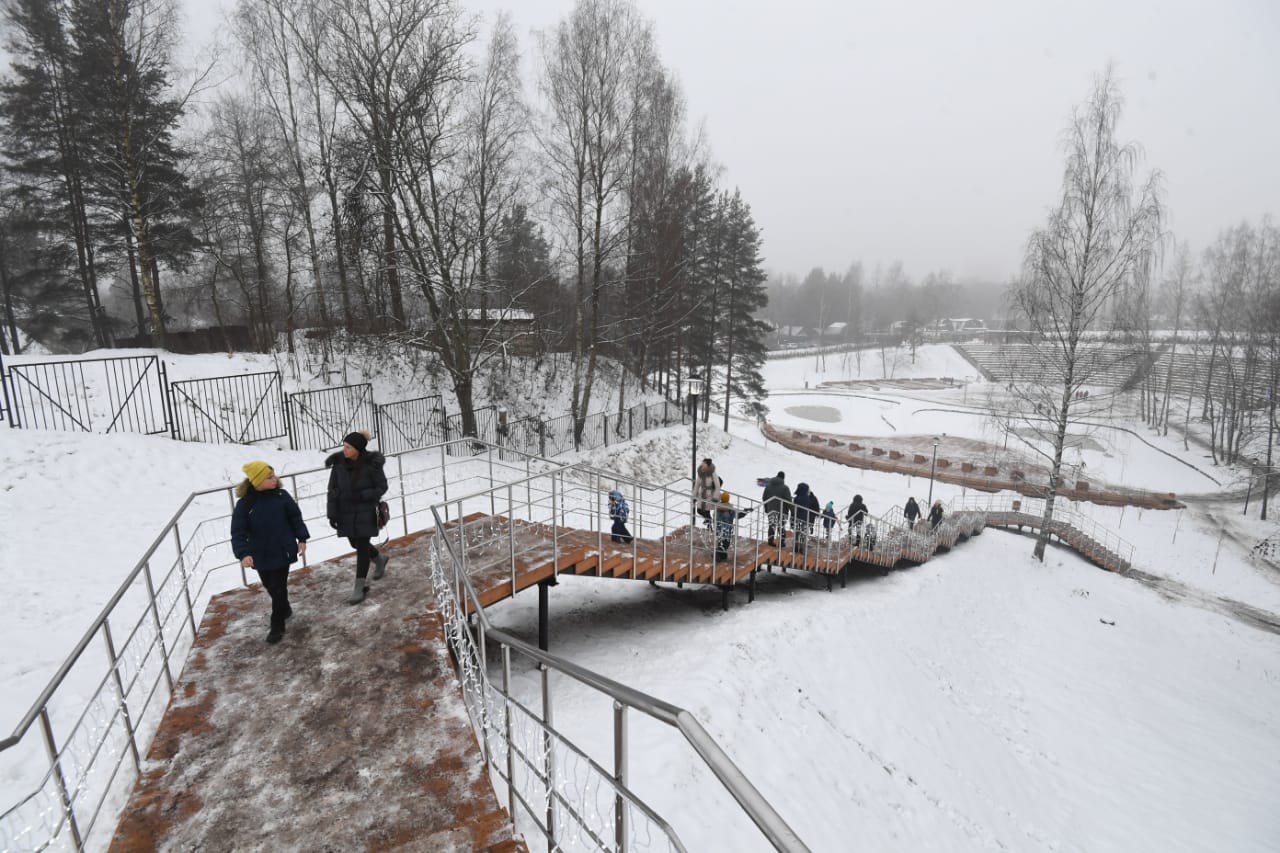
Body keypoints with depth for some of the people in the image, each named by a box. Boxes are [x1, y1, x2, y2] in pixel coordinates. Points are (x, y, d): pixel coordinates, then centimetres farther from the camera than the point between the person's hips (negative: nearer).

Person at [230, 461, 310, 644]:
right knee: (270, 587, 19)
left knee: (279, 589, 2)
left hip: (282, 553, -1)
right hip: (261, 556, 2)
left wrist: (302, 539, 1)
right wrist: (243, 553, -25)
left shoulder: (281, 496, -9)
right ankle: (285, 609, 44)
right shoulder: (245, 504, -13)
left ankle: (277, 626, 14)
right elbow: (238, 532, -13)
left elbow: (295, 517, 2)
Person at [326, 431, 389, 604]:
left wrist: (361, 495, -21)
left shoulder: (371, 464, -16)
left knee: (362, 546, -4)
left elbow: (382, 487, -8)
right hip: (346, 512, 5)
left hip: (365, 512, -5)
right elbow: (332, 490, 0)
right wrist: (332, 514, -3)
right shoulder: (339, 463, -6)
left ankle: (360, 587, 6)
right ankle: (379, 559, 46)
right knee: (356, 543, 18)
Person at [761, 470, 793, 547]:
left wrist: (766, 508, 17)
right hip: (782, 510, -4)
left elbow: (764, 498, 8)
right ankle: (782, 542, 9)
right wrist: (792, 509, -4)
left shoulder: (768, 486, 3)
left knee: (771, 525, 11)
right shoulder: (785, 487, -13)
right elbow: (788, 501, -13)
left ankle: (770, 541, 13)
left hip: (771, 510, 4)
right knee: (781, 526, 5)